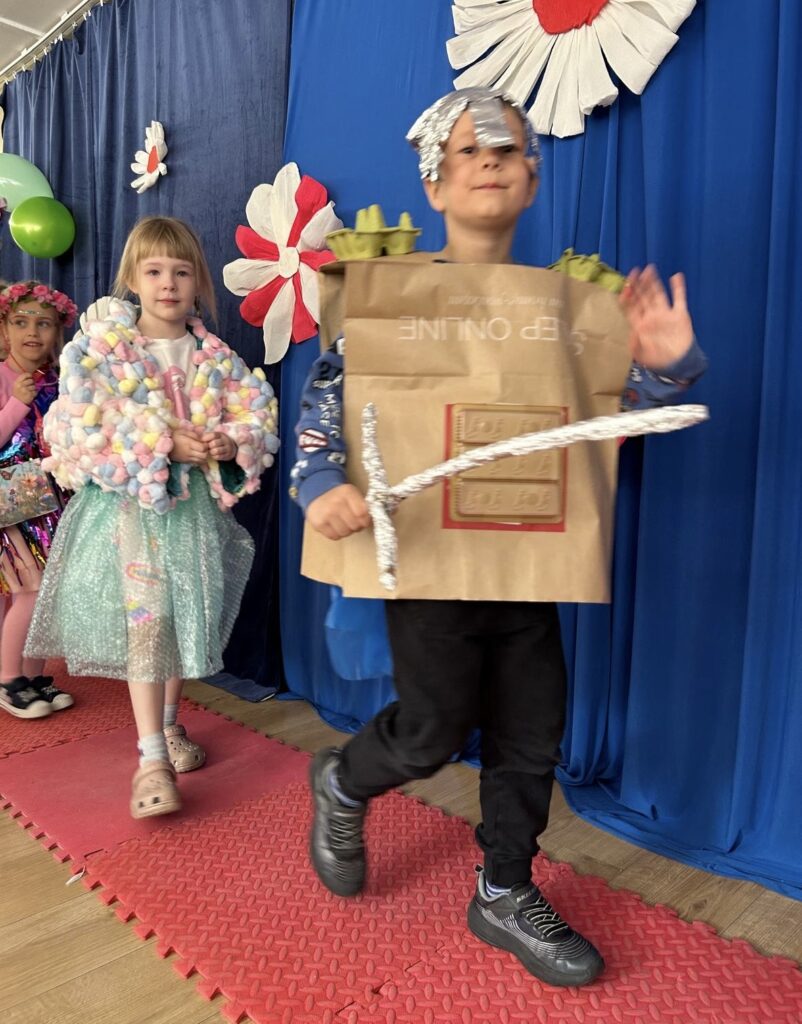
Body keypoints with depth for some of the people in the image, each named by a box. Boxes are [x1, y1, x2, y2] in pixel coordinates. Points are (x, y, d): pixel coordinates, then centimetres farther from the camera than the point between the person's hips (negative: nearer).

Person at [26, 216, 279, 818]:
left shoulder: (216, 359, 5)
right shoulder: (103, 350, -4)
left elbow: (258, 417, 3)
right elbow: (84, 428, -13)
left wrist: (233, 443, -19)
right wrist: (163, 447, -20)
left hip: (195, 502, 4)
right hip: (129, 500, -3)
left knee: (190, 616, 12)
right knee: (147, 618, -9)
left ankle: (169, 723, 35)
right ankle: (151, 758, 0)